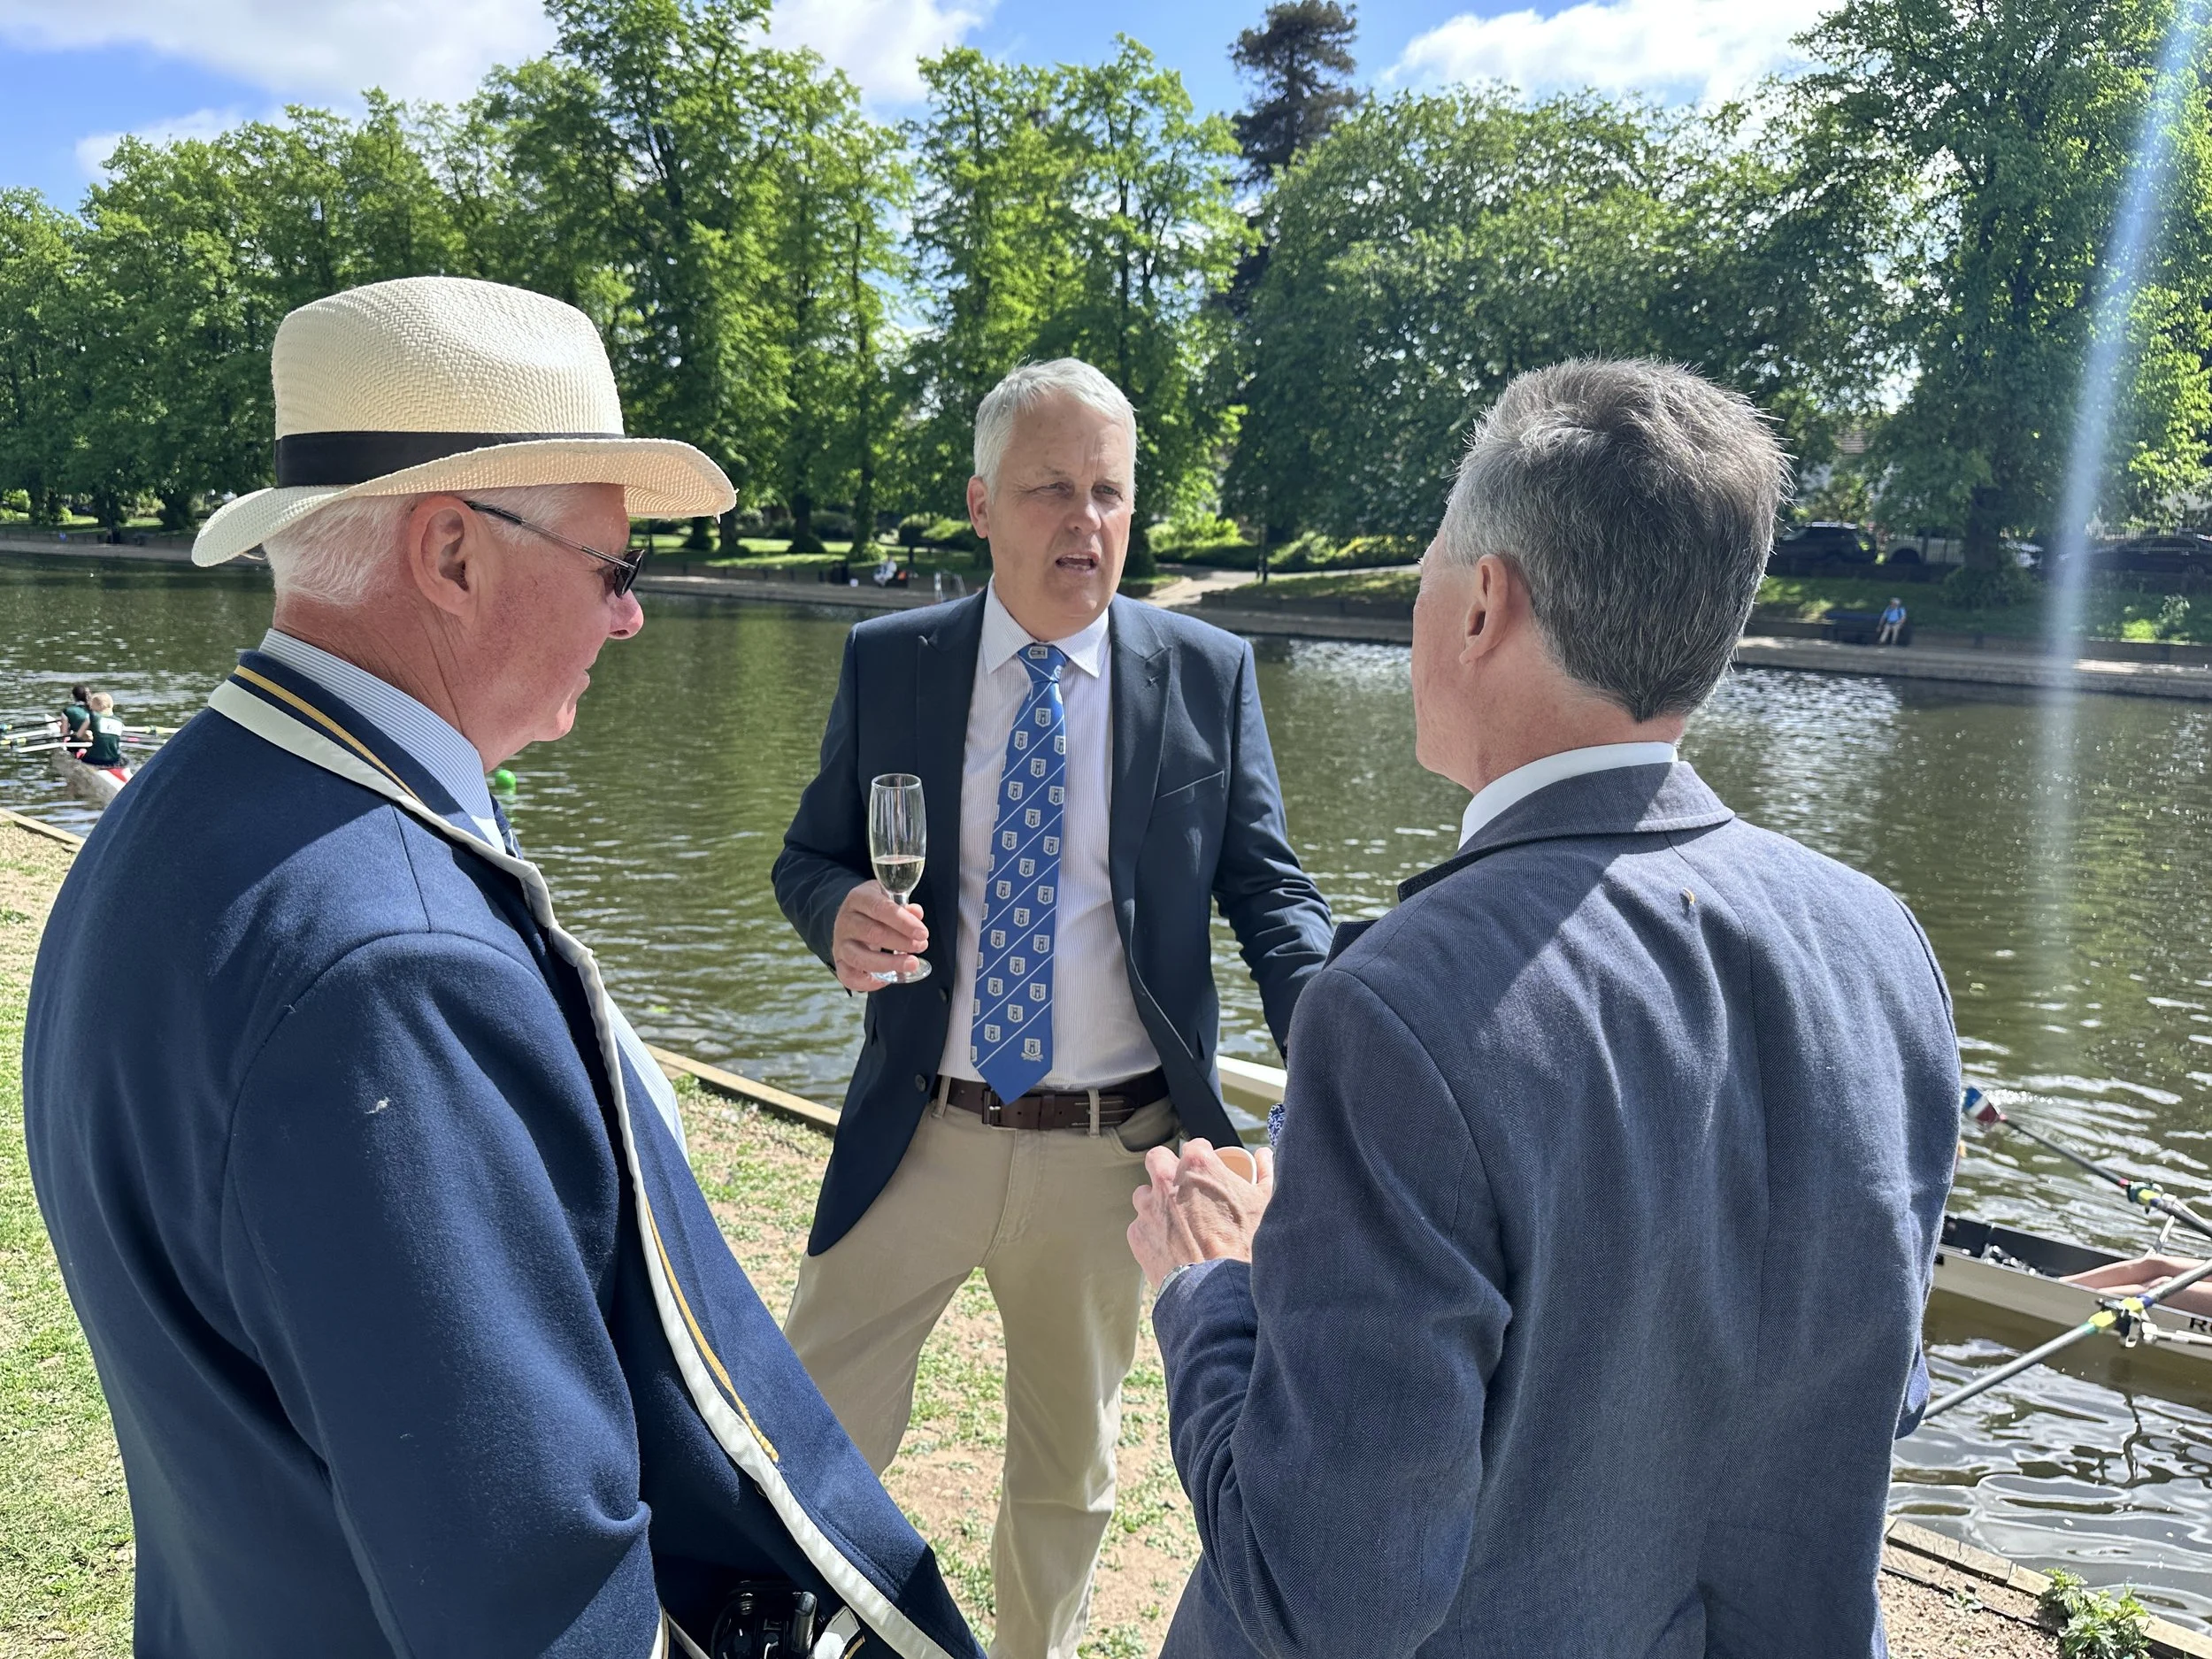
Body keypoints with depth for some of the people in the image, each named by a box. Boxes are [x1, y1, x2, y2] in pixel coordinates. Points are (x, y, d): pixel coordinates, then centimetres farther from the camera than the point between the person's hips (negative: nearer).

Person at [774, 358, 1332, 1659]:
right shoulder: (887, 661, -1)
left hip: (1112, 1150, 0)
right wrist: (843, 914, -19)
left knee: (1070, 1468, 19)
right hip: (919, 1138, 0)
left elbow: (1269, 889, -2)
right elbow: (810, 856, 5)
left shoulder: (1209, 674, -3)